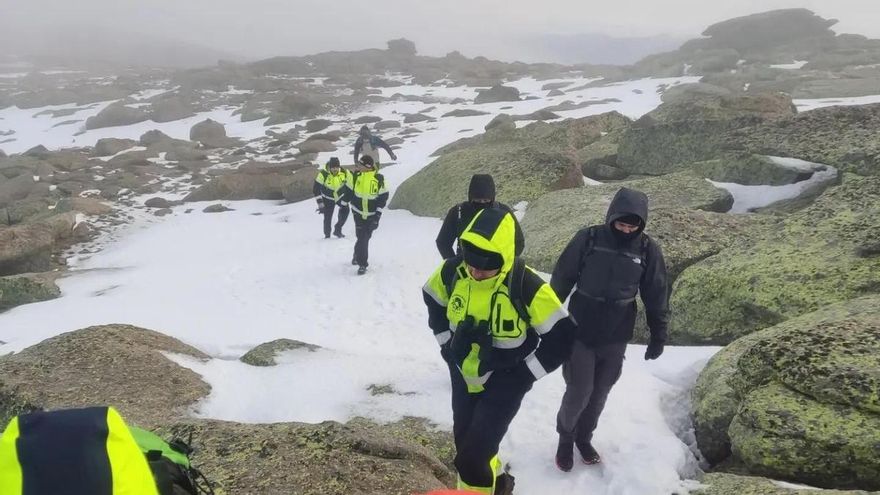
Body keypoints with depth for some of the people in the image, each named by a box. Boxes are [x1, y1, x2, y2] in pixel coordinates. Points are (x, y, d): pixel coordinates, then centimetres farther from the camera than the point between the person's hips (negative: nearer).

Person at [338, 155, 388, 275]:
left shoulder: (378, 179, -13)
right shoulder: (355, 176, -8)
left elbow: (383, 196, -5)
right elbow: (348, 190, 7)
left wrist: (378, 212, -8)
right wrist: (342, 204, 14)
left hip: (372, 214, 0)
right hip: (358, 212, 1)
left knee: (365, 238, 4)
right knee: (362, 238, -4)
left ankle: (358, 256, 25)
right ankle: (362, 264, 11)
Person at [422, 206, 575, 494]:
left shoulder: (527, 287, -29)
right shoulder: (452, 271, -15)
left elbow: (562, 337, -19)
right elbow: (432, 299, 8)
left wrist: (524, 373, -15)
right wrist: (446, 344, 6)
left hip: (504, 382, -5)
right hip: (463, 374, 5)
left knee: (471, 457, -9)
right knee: (465, 442, 21)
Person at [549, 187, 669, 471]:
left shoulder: (647, 250, -7)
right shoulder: (588, 239, -13)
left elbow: (656, 296, 4)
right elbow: (561, 280, -4)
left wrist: (658, 335, 6)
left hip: (616, 337, 2)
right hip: (579, 332, -2)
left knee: (600, 392, 13)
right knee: (579, 391, -2)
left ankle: (584, 437, 37)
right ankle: (565, 437, 26)